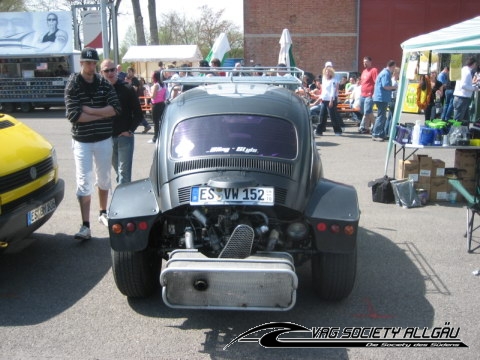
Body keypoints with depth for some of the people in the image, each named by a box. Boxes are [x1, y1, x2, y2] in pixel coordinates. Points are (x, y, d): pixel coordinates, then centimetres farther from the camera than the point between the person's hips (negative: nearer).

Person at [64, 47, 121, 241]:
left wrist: (89, 110, -16)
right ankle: (85, 226, -5)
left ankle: (103, 212, 35)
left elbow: (116, 108, -10)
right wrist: (102, 114, -14)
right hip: (82, 141, -3)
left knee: (104, 179, 15)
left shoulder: (105, 84, 2)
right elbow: (73, 115, -17)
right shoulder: (72, 86, -6)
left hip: (104, 139, 3)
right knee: (84, 183, -6)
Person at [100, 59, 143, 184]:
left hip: (125, 136, -3)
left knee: (124, 172, -4)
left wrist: (130, 130, -9)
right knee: (117, 169, 17)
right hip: (107, 138, 3)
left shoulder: (127, 89, -3)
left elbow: (138, 114, -1)